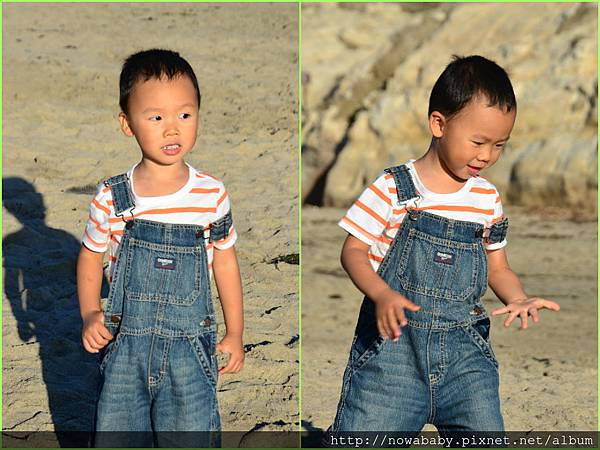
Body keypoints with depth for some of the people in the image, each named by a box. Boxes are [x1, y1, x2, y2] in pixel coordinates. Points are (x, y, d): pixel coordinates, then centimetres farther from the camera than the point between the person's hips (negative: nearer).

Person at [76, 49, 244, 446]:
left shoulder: (212, 195, -5)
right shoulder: (112, 199, -7)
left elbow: (225, 263, 6)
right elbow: (91, 257, 9)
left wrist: (235, 333, 10)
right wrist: (90, 315, -5)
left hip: (190, 346, -1)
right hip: (126, 344, 1)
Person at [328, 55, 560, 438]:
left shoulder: (488, 199, 10)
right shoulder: (394, 188, -3)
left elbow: (498, 268, 18)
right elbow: (353, 251, -1)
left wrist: (519, 299, -4)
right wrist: (382, 295, -20)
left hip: (464, 346, 4)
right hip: (393, 336, -3)